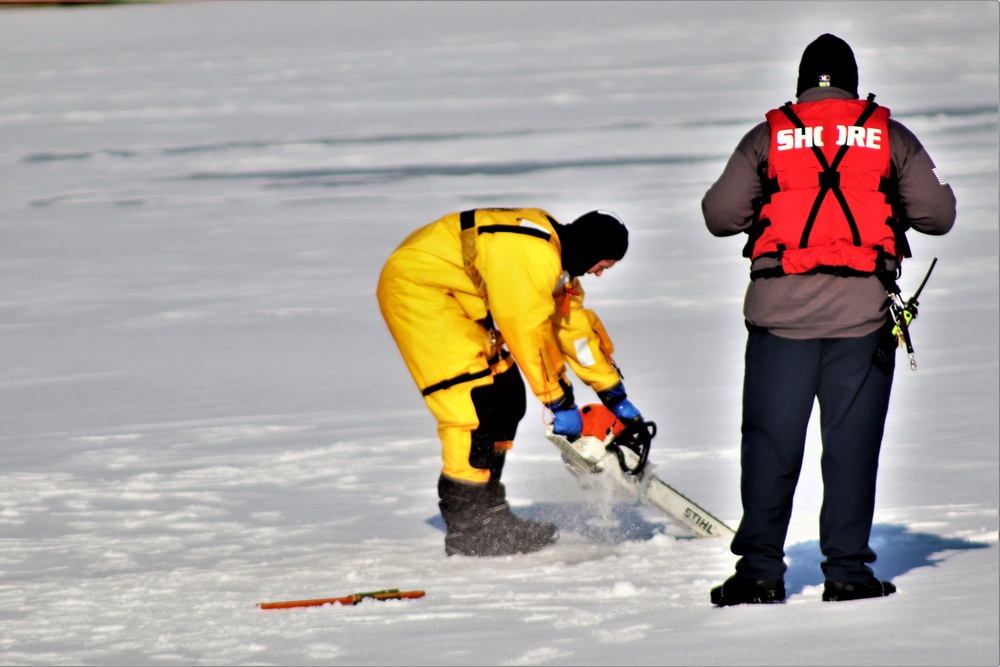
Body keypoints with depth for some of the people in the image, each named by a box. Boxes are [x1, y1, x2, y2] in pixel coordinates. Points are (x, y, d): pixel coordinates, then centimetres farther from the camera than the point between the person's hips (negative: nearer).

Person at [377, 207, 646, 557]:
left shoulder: (557, 256, 7)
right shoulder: (532, 254, -26)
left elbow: (575, 327, 14)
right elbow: (530, 334, -23)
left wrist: (615, 395, 15)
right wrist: (560, 403, -14)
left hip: (454, 298, 11)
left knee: (507, 400, 8)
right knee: (478, 402, -16)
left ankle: (487, 513, 15)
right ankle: (466, 529, -14)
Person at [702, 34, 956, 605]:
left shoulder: (767, 138, 5)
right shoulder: (891, 136, 5)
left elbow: (720, 215, 5)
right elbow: (938, 215, 7)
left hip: (781, 308, 0)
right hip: (863, 308, 0)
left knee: (770, 440, 4)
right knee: (852, 441, 5)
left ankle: (760, 569, 3)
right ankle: (847, 568, 5)